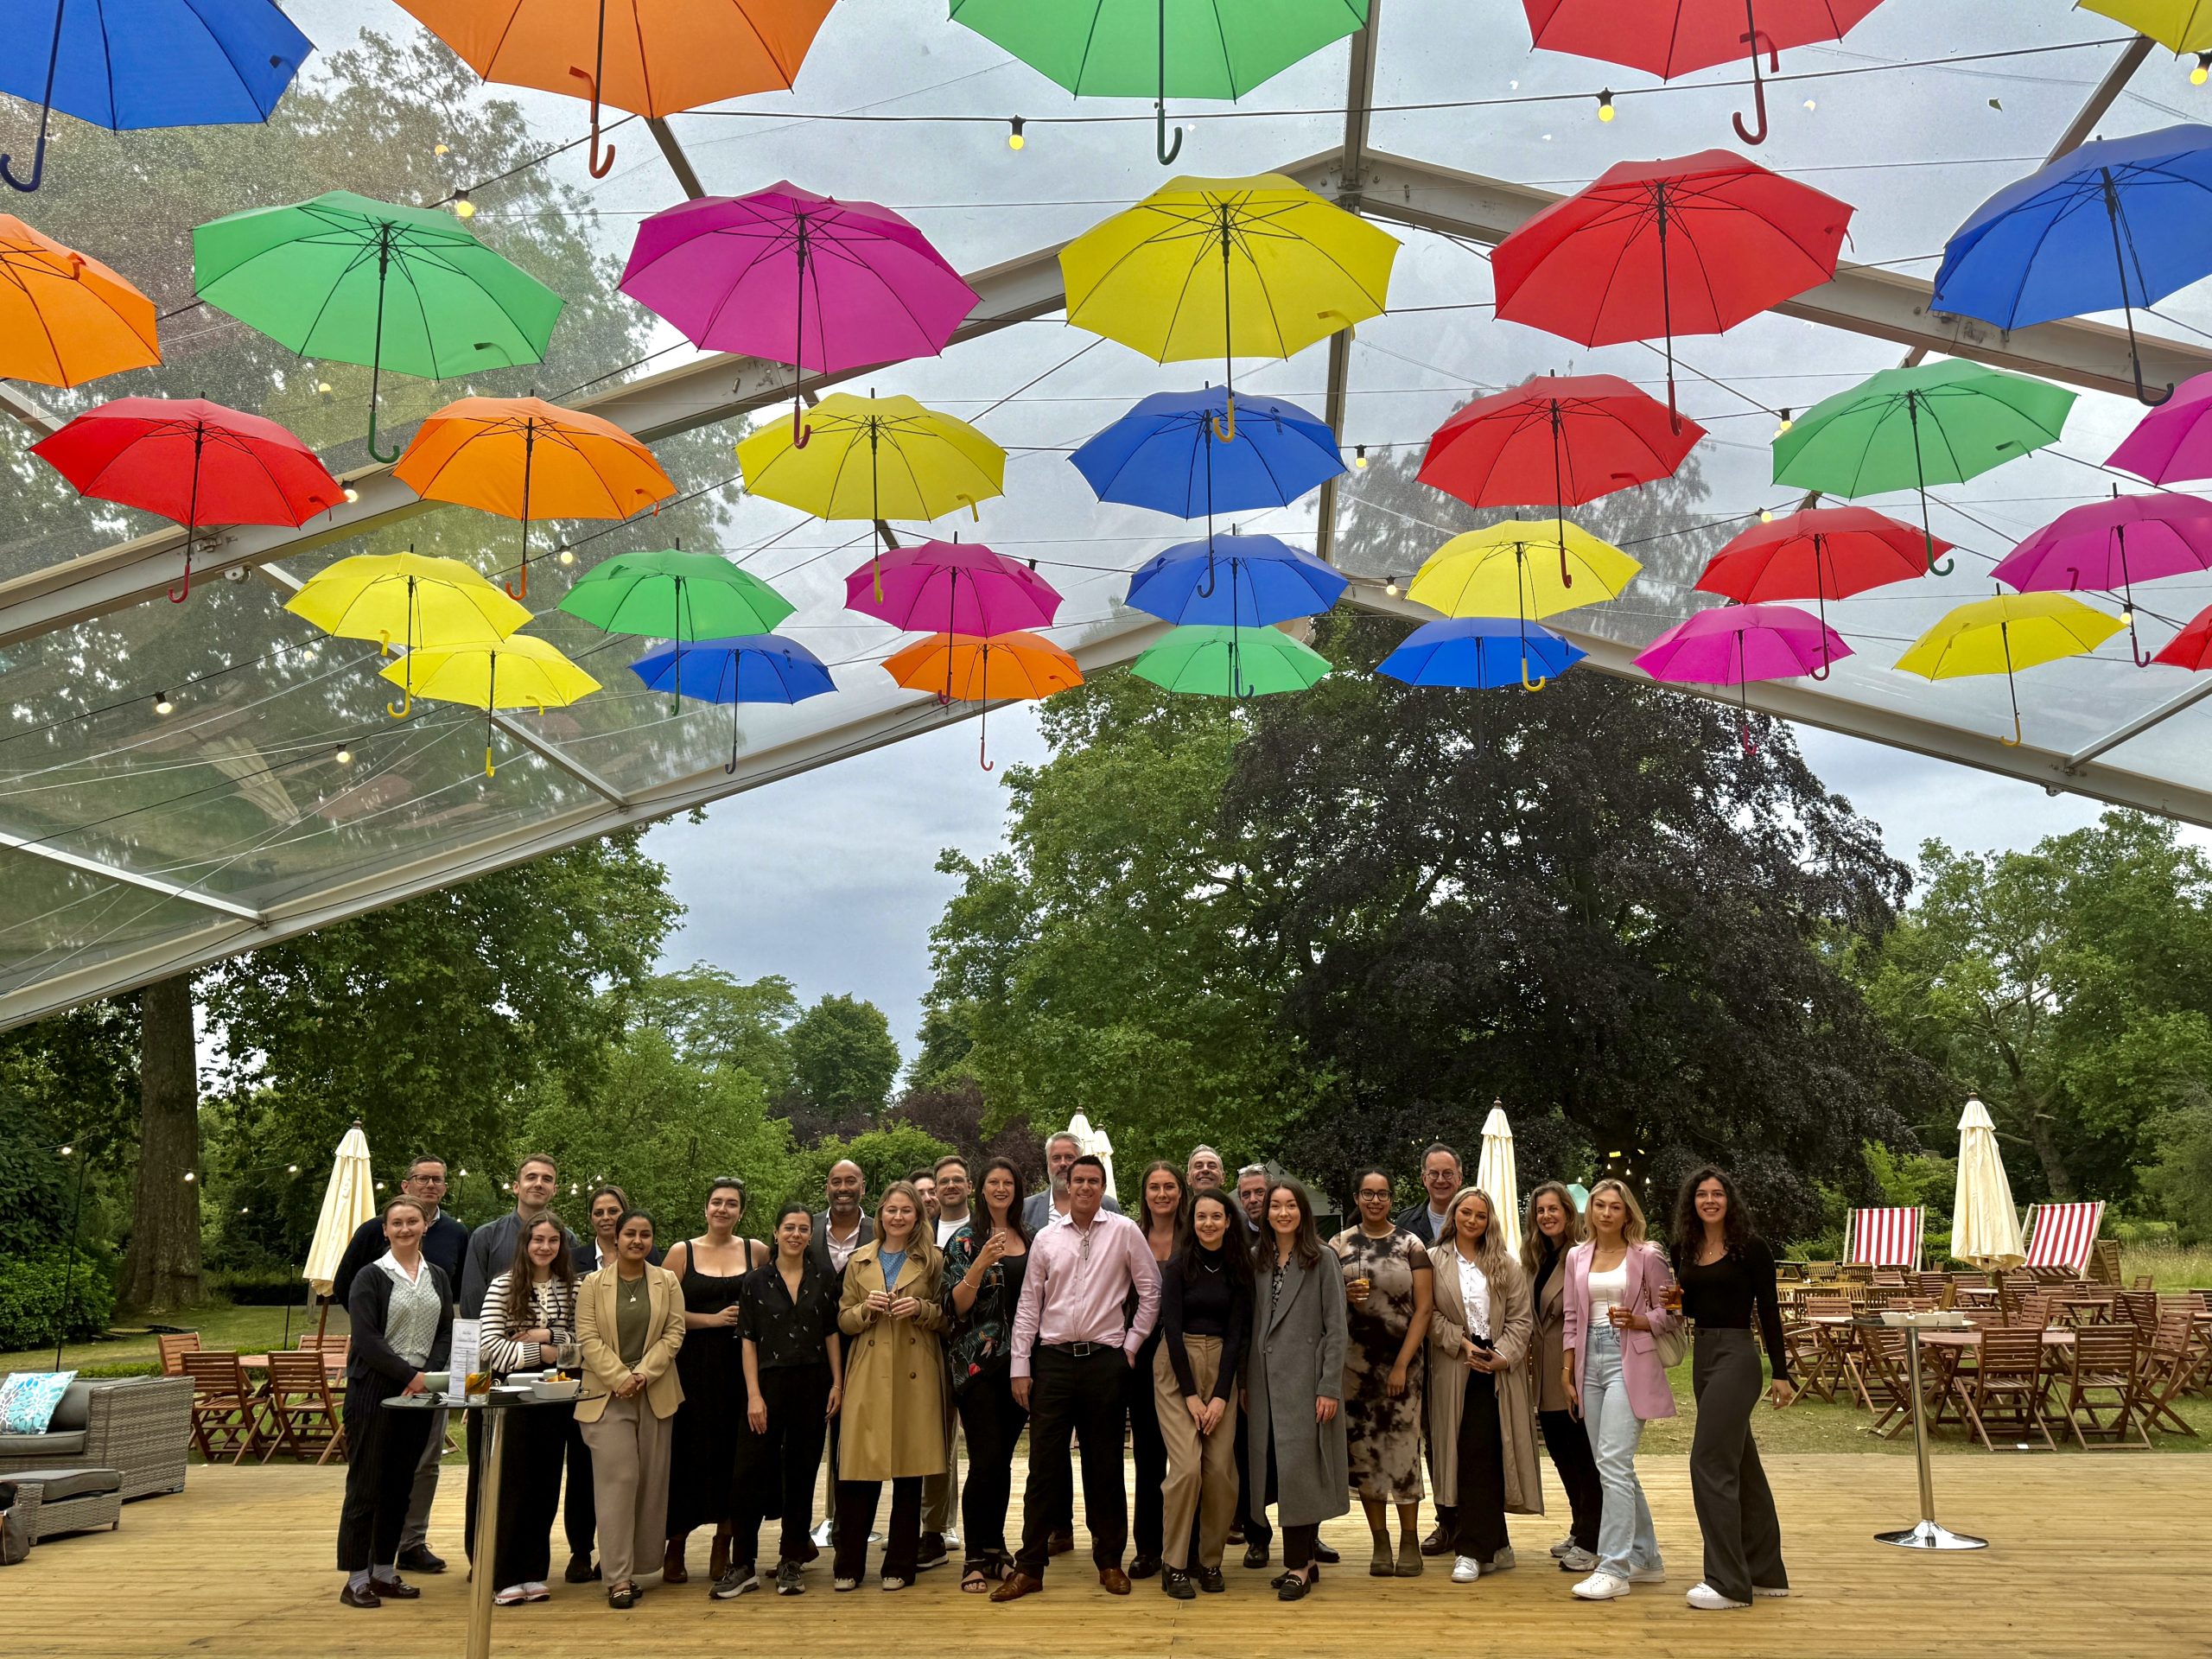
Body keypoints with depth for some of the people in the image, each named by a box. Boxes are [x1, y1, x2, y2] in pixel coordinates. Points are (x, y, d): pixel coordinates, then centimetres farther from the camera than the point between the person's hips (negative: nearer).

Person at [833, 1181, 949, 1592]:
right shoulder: (860, 1261, 13)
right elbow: (844, 1321, 12)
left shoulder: (932, 1261, 7)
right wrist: (866, 1308, -7)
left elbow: (947, 1318, 8)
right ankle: (848, 1565, 9)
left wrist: (921, 1308, -11)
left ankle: (900, 1565, 14)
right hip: (868, 1376, 1)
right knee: (858, 1470, -3)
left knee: (909, 1473, 2)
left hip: (915, 1376, -1)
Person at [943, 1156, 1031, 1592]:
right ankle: (974, 1558, 3)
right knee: (986, 1460, -7)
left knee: (1003, 1460, 10)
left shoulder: (1025, 1239, 11)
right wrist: (981, 1264, -24)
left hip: (1018, 1361, 5)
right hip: (978, 1362, -5)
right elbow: (957, 1305, -11)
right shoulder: (965, 1238, -4)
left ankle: (995, 1549, 20)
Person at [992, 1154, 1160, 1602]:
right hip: (1053, 1360, 1)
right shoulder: (1046, 1239, 6)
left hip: (1105, 1361, -1)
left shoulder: (1124, 1232, 1)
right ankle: (1030, 1566, 8)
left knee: (1104, 1464, 7)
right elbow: (1028, 1305, 7)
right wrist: (1020, 1367, 3)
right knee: (1044, 1463, 2)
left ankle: (1110, 1560, 20)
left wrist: (1131, 1347, 1)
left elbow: (1151, 1292, 4)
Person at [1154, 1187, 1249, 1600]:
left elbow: (1236, 1333, 1)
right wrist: (1190, 1394, -10)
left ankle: (1210, 1561, 12)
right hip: (1176, 1368, -2)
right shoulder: (1178, 1267, -3)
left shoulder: (1239, 1270, 4)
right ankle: (1174, 1564, 0)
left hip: (1222, 1368, 3)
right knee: (1187, 1467, -13)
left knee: (1221, 1470, -5)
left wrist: (1221, 1395, -8)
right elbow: (1172, 1328, -6)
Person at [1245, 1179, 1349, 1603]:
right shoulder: (1256, 1261, 10)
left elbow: (1335, 1328, -5)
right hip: (1265, 1380, 5)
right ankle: (1304, 1559, 18)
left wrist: (1330, 1388, -11)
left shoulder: (1322, 1260, -2)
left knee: (1299, 1468, -7)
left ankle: (1298, 1566, 2)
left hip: (1305, 1377, -5)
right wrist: (1244, 1381, 7)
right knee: (1275, 1468, 6)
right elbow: (1249, 1324, 12)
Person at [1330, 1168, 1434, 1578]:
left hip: (1401, 1361, -2)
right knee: (1364, 1452, 3)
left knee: (1403, 1449, -4)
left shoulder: (1410, 1245, 2)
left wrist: (1402, 1365, -8)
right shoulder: (1339, 1245, 7)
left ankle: (1410, 1541, 9)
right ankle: (1380, 1543, 13)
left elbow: (1423, 1308, -1)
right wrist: (1345, 1296, -12)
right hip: (1353, 1363, 2)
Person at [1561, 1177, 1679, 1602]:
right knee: (1613, 1467, 11)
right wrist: (1567, 1372, 10)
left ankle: (1613, 1569, -10)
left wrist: (1635, 1320, -18)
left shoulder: (1646, 1256, -1)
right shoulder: (1577, 1256, 12)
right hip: (1591, 1362, 6)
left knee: (1613, 1463, -13)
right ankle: (1647, 1559, 24)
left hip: (1629, 1362, -6)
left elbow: (1668, 1312, 0)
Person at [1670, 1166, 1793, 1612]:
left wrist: (1781, 1373, -7)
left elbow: (1768, 1311, -6)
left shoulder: (1750, 1248, -8)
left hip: (1737, 1357, -7)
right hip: (1703, 1356, 7)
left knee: (1709, 1462, -11)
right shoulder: (1685, 1250, 8)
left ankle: (1728, 1583, -5)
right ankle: (1766, 1572, 24)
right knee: (1741, 1464, 14)